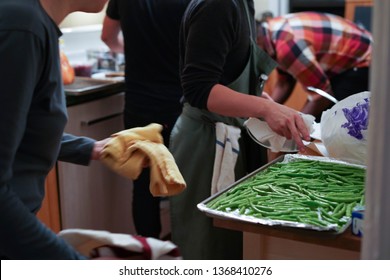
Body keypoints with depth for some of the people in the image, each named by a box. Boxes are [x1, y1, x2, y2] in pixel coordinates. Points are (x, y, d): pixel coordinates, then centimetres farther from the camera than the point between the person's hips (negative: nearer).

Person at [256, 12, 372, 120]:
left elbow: (322, 96, -25)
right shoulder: (273, 31, -2)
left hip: (363, 64, -10)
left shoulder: (286, 45, -33)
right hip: (343, 64, 10)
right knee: (316, 121, 10)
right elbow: (284, 83, 6)